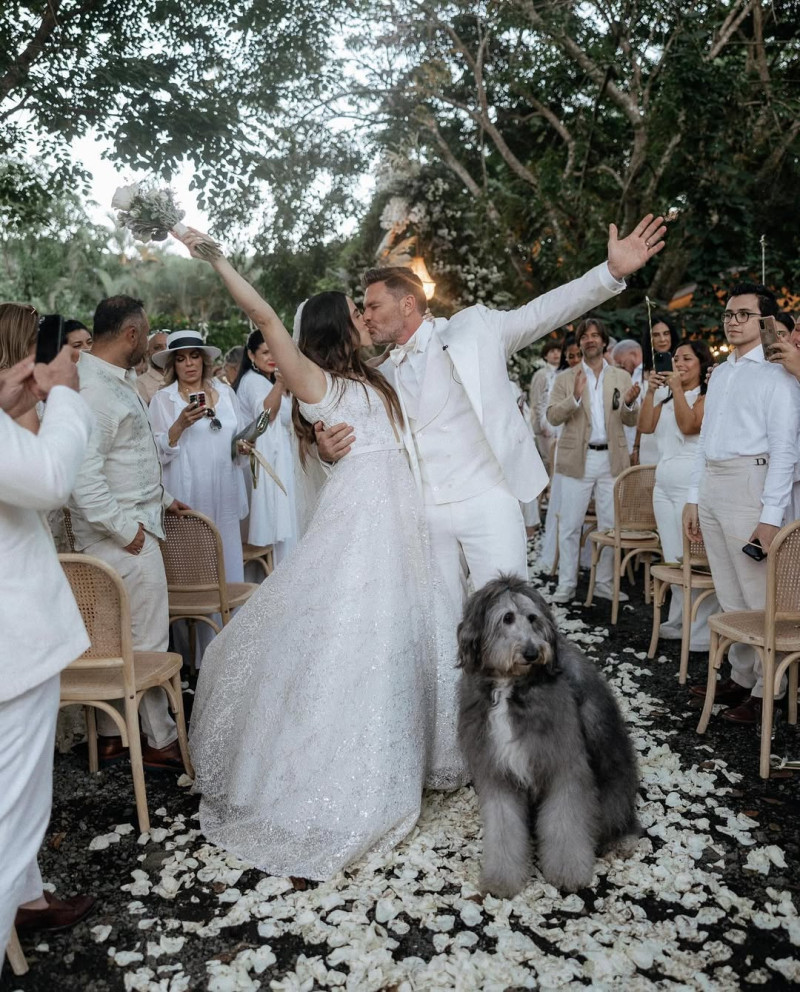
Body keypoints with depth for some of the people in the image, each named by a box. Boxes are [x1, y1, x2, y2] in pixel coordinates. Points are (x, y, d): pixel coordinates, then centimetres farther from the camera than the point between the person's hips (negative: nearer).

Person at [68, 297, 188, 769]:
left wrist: (162, 498, 22)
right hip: (123, 536, -10)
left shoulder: (119, 380, 14)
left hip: (135, 526, 10)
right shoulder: (93, 389, -19)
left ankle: (112, 734, 27)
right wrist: (124, 527, -20)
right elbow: (83, 473, -26)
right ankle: (161, 740, 15)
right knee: (148, 642, 1)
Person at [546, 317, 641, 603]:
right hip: (577, 459, -2)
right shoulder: (566, 378, 5)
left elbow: (632, 421, 8)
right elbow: (553, 416, -4)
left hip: (612, 458, 2)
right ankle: (566, 584, 11)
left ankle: (605, 583, 19)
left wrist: (629, 403, -14)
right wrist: (575, 397, -20)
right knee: (570, 525, 2)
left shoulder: (622, 377, 10)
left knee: (610, 525, 7)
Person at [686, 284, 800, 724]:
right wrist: (694, 497, 15)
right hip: (711, 485, 8)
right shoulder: (720, 373, 18)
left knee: (758, 593, -4)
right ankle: (740, 676, 25)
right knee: (729, 593, 13)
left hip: (750, 483, -8)